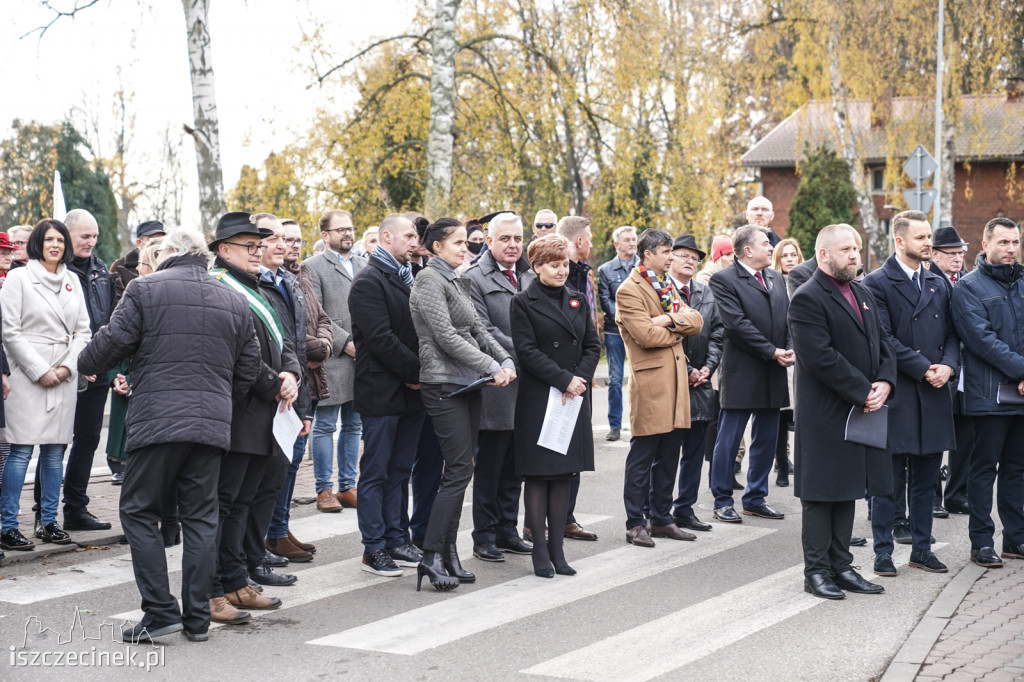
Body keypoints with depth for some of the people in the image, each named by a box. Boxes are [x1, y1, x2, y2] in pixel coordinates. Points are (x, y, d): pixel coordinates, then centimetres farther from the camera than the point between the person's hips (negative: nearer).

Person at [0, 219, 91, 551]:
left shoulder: (72, 281, 14)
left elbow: (83, 330, 13)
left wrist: (67, 367, -2)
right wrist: (40, 371, -10)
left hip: (65, 377, 5)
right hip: (27, 375, -5)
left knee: (55, 450, 7)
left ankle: (49, 521, 14)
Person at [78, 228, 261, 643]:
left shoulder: (144, 290, -2)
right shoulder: (235, 302, 13)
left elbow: (111, 344, -2)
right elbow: (247, 371, 14)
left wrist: (85, 365, 19)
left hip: (157, 421, -4)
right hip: (213, 424, 4)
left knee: (139, 513, 6)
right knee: (200, 518, 9)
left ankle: (160, 611, -1)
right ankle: (197, 619, 11)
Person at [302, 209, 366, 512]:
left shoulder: (365, 266, 16)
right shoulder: (313, 267, -1)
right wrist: (345, 342, -14)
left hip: (363, 359, 6)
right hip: (331, 360, -5)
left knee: (354, 426, 10)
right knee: (325, 426, 0)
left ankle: (347, 487, 17)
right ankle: (324, 489, 7)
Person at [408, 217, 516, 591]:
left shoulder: (458, 282, 16)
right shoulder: (429, 280, -10)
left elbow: (477, 329, 16)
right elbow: (446, 336, -17)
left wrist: (506, 360, 0)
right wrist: (491, 367, -17)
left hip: (468, 384, 8)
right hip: (443, 385, -8)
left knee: (458, 470, 8)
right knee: (459, 470, -11)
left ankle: (448, 552, 13)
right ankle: (431, 556, -8)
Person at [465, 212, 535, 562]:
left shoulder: (530, 278, 15)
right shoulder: (475, 278, -6)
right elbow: (484, 331, -14)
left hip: (527, 389, 6)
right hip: (497, 386, -6)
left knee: (515, 467, 12)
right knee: (489, 467, 1)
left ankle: (508, 530, 21)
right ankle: (484, 537, 9)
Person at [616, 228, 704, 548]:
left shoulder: (667, 287, 19)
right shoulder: (629, 291, -8)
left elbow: (696, 321, 8)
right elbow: (646, 335, -18)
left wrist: (670, 319, -10)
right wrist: (678, 330, -2)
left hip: (675, 377, 8)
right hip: (649, 381, -8)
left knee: (669, 456, 12)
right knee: (642, 456, -2)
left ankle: (661, 518, 20)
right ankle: (636, 523, 4)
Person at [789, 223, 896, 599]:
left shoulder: (864, 295, 15)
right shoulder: (807, 299, -13)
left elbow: (883, 343, 14)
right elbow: (821, 358, -21)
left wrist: (885, 382, -6)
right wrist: (863, 392, -19)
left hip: (863, 410, 8)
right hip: (825, 416, -8)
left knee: (848, 491, 13)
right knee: (821, 493, 0)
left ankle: (841, 565, 20)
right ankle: (816, 570, 8)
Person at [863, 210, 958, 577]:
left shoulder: (938, 284, 15)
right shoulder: (878, 283, -5)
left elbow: (951, 333, 14)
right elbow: (884, 340, -12)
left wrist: (947, 365, -5)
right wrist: (923, 369, -14)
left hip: (934, 395, 6)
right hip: (896, 394, -5)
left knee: (926, 478, 10)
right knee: (888, 479, 0)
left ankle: (922, 548, 19)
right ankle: (883, 551, 8)